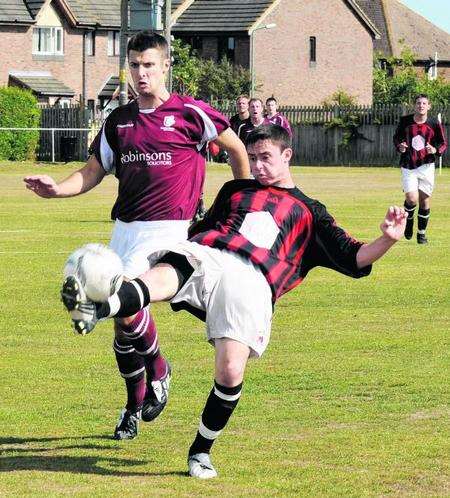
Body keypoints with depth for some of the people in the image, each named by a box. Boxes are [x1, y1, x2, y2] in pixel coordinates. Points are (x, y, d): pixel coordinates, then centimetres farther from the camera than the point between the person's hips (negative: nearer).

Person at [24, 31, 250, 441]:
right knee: (122, 317, 5)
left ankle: (158, 370, 3)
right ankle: (134, 406, 22)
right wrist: (56, 189, -4)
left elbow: (235, 147, 9)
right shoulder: (119, 120, 13)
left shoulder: (189, 113, -2)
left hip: (167, 226, -6)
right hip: (124, 226, 6)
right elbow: (94, 172, 15)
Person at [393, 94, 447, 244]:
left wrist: (435, 150, -15)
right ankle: (409, 220, 19)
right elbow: (396, 137, 13)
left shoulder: (434, 124, -3)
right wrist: (399, 146, -9)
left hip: (426, 166, 1)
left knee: (424, 200, 4)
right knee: (412, 198, -14)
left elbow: (443, 143, 6)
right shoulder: (405, 121, -2)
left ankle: (422, 233, 20)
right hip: (408, 167, -1)